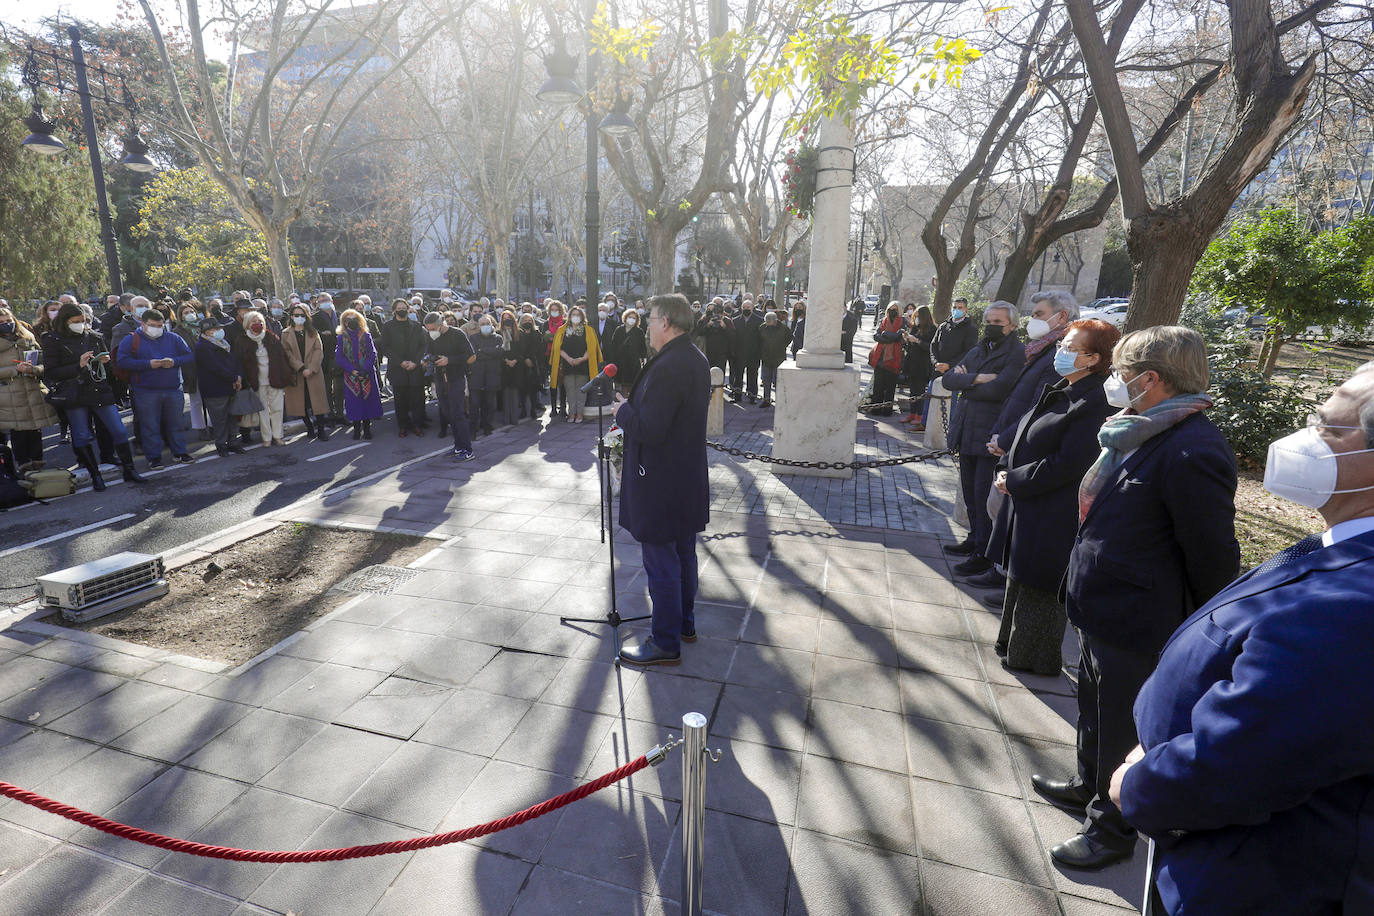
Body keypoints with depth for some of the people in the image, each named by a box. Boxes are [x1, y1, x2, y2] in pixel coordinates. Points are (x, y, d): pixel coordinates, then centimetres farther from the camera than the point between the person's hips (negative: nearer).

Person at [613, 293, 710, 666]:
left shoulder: (667, 367, -24)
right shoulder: (697, 360, 7)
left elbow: (649, 429, -27)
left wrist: (624, 410, -9)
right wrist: (634, 405, 10)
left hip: (660, 484, -10)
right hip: (689, 478, 10)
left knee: (661, 565, 3)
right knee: (684, 555, 21)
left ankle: (666, 643, 16)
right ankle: (685, 623, 38)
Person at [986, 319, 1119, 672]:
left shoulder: (1093, 405, -21)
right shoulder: (1060, 391, 9)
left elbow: (1066, 465, -23)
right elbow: (1026, 437, 15)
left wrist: (1014, 481, -16)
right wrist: (1005, 471, 3)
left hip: (1054, 516, -9)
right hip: (1027, 504, 9)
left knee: (1039, 586, 6)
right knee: (1020, 577, 20)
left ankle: (1034, 659, 25)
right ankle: (1012, 642, 38)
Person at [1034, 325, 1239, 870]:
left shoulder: (1193, 454, -27)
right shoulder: (1137, 436, 3)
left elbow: (1212, 557, -22)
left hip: (1136, 627, -9)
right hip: (1100, 610, 9)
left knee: (1120, 729, 12)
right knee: (1094, 709, 27)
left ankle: (1113, 828, 35)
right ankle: (1088, 787, 50)